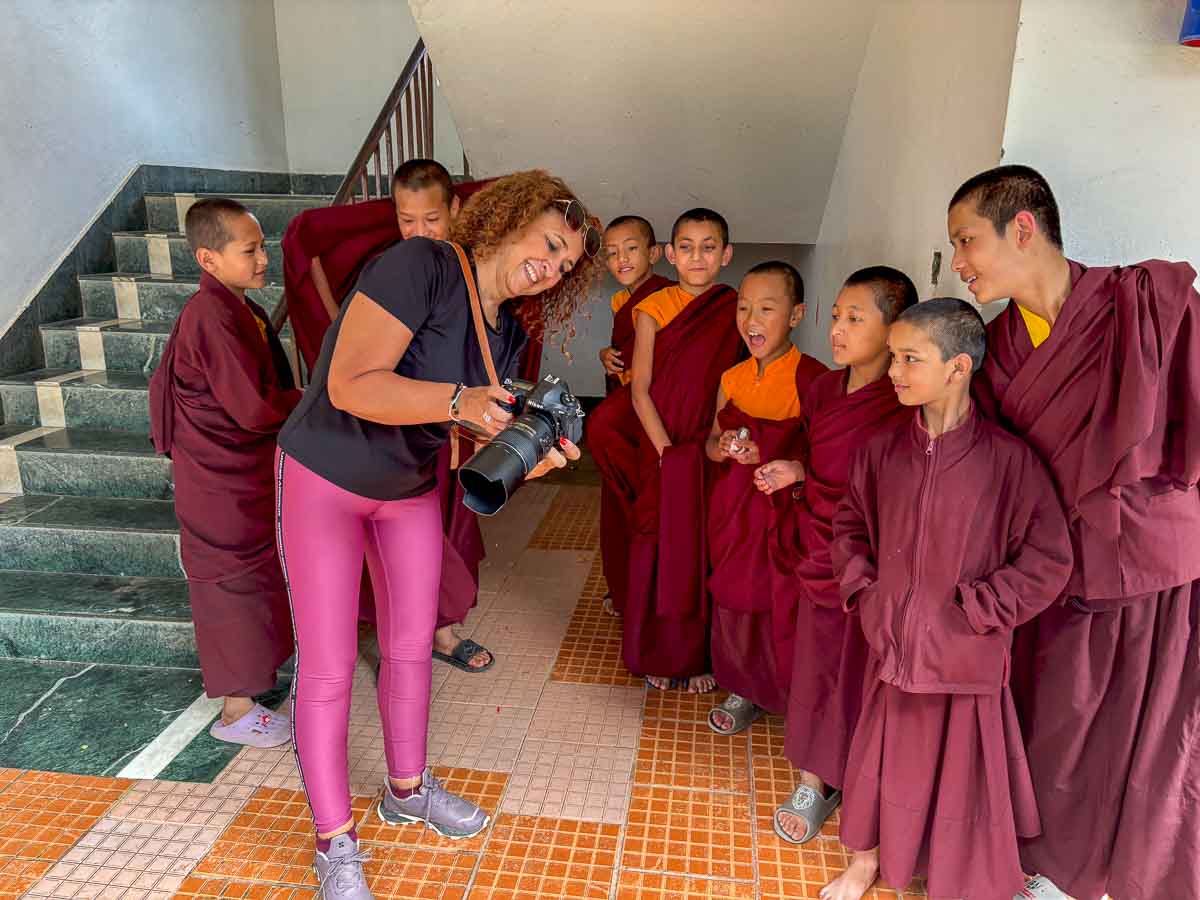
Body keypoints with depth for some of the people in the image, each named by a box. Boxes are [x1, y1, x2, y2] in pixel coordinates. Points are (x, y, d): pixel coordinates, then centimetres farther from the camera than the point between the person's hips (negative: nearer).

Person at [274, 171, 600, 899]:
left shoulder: (508, 333, -2)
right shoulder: (421, 266, -24)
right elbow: (350, 385, -33)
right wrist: (459, 400, -43)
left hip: (411, 490, 7)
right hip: (325, 479, -6)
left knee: (412, 646, 15)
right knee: (328, 668, 1)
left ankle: (407, 790, 38)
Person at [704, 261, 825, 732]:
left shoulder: (811, 378, -15)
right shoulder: (732, 378, 6)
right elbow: (713, 439, 15)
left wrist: (769, 457, -26)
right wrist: (720, 447, -7)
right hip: (733, 506, 6)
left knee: (781, 606, -1)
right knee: (734, 599, 15)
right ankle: (744, 691, 36)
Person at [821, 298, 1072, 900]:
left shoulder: (1006, 457, -15)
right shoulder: (882, 450, -2)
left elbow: (1048, 558, -10)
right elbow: (850, 525, 12)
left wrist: (978, 610, -12)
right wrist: (862, 592, 2)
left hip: (966, 655, -3)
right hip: (892, 642, 4)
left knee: (960, 768, 12)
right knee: (883, 758, 18)